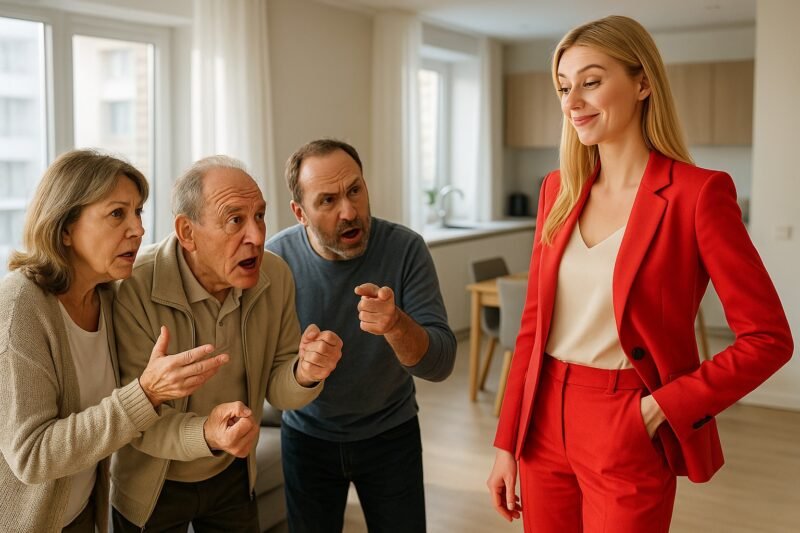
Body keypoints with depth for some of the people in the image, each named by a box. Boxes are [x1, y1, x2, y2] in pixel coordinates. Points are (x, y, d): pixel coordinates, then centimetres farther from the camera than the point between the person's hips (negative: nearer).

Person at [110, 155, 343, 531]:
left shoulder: (275, 276, -15)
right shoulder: (134, 289, -29)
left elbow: (275, 389, -7)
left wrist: (304, 374, -30)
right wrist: (206, 435, -45)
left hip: (232, 474, 4)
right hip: (153, 486, -4)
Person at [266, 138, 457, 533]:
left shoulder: (405, 248, -20)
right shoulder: (275, 259, -18)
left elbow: (440, 363, -24)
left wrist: (397, 325, -43)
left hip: (391, 435, 0)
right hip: (307, 437, 0)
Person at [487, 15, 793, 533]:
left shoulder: (697, 192, -12)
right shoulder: (559, 189, 3)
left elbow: (768, 338, -11)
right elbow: (534, 323, 6)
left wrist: (662, 408, -15)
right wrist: (507, 441, 6)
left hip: (627, 438, -5)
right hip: (544, 423, 5)